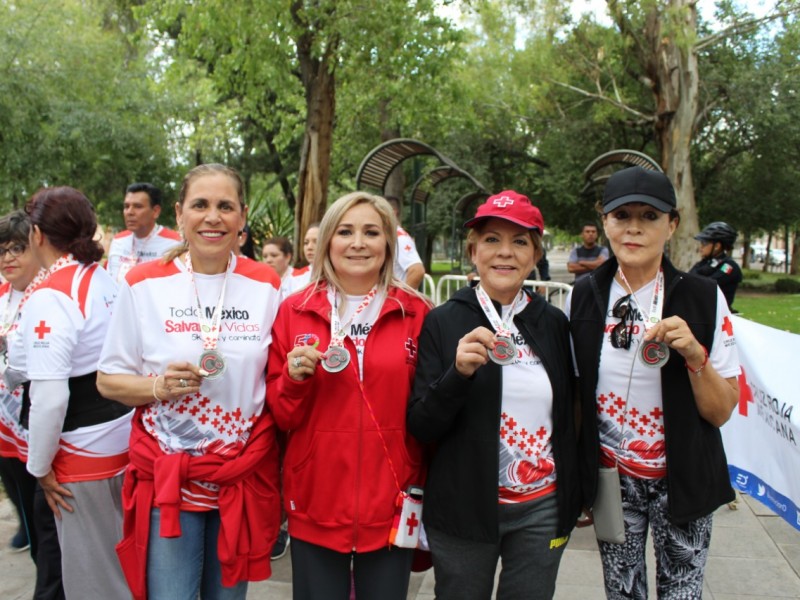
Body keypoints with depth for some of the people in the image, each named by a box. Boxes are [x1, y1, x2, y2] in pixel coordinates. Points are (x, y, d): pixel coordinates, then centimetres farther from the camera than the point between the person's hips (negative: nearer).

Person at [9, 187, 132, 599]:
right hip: (125, 435, 7)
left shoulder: (48, 296, -18)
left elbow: (50, 396, -23)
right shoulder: (107, 280, 3)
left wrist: (40, 465, -10)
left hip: (82, 451, -7)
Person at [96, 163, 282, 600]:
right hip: (167, 477, -2)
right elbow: (108, 379, 0)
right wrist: (159, 387, -17)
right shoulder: (145, 284, -5)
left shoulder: (266, 286, 0)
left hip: (245, 476, 2)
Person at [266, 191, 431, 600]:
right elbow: (281, 415, 4)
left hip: (391, 504, 0)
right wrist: (294, 378, -15)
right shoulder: (295, 311, 0)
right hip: (316, 504, 0)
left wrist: (421, 491, 2)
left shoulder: (414, 312, -1)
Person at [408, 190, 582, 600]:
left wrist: (574, 498, 13)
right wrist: (458, 372, -27)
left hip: (542, 510, 2)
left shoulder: (554, 322, 0)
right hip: (463, 511, -2)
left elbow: (566, 416, 9)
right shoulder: (443, 322, -8)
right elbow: (420, 427, -11)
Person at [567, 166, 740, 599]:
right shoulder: (583, 297, -4)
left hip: (682, 481, -1)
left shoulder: (703, 298, -9)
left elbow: (721, 412, -7)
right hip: (610, 478, 2)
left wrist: (694, 355, -24)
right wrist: (575, 482, 5)